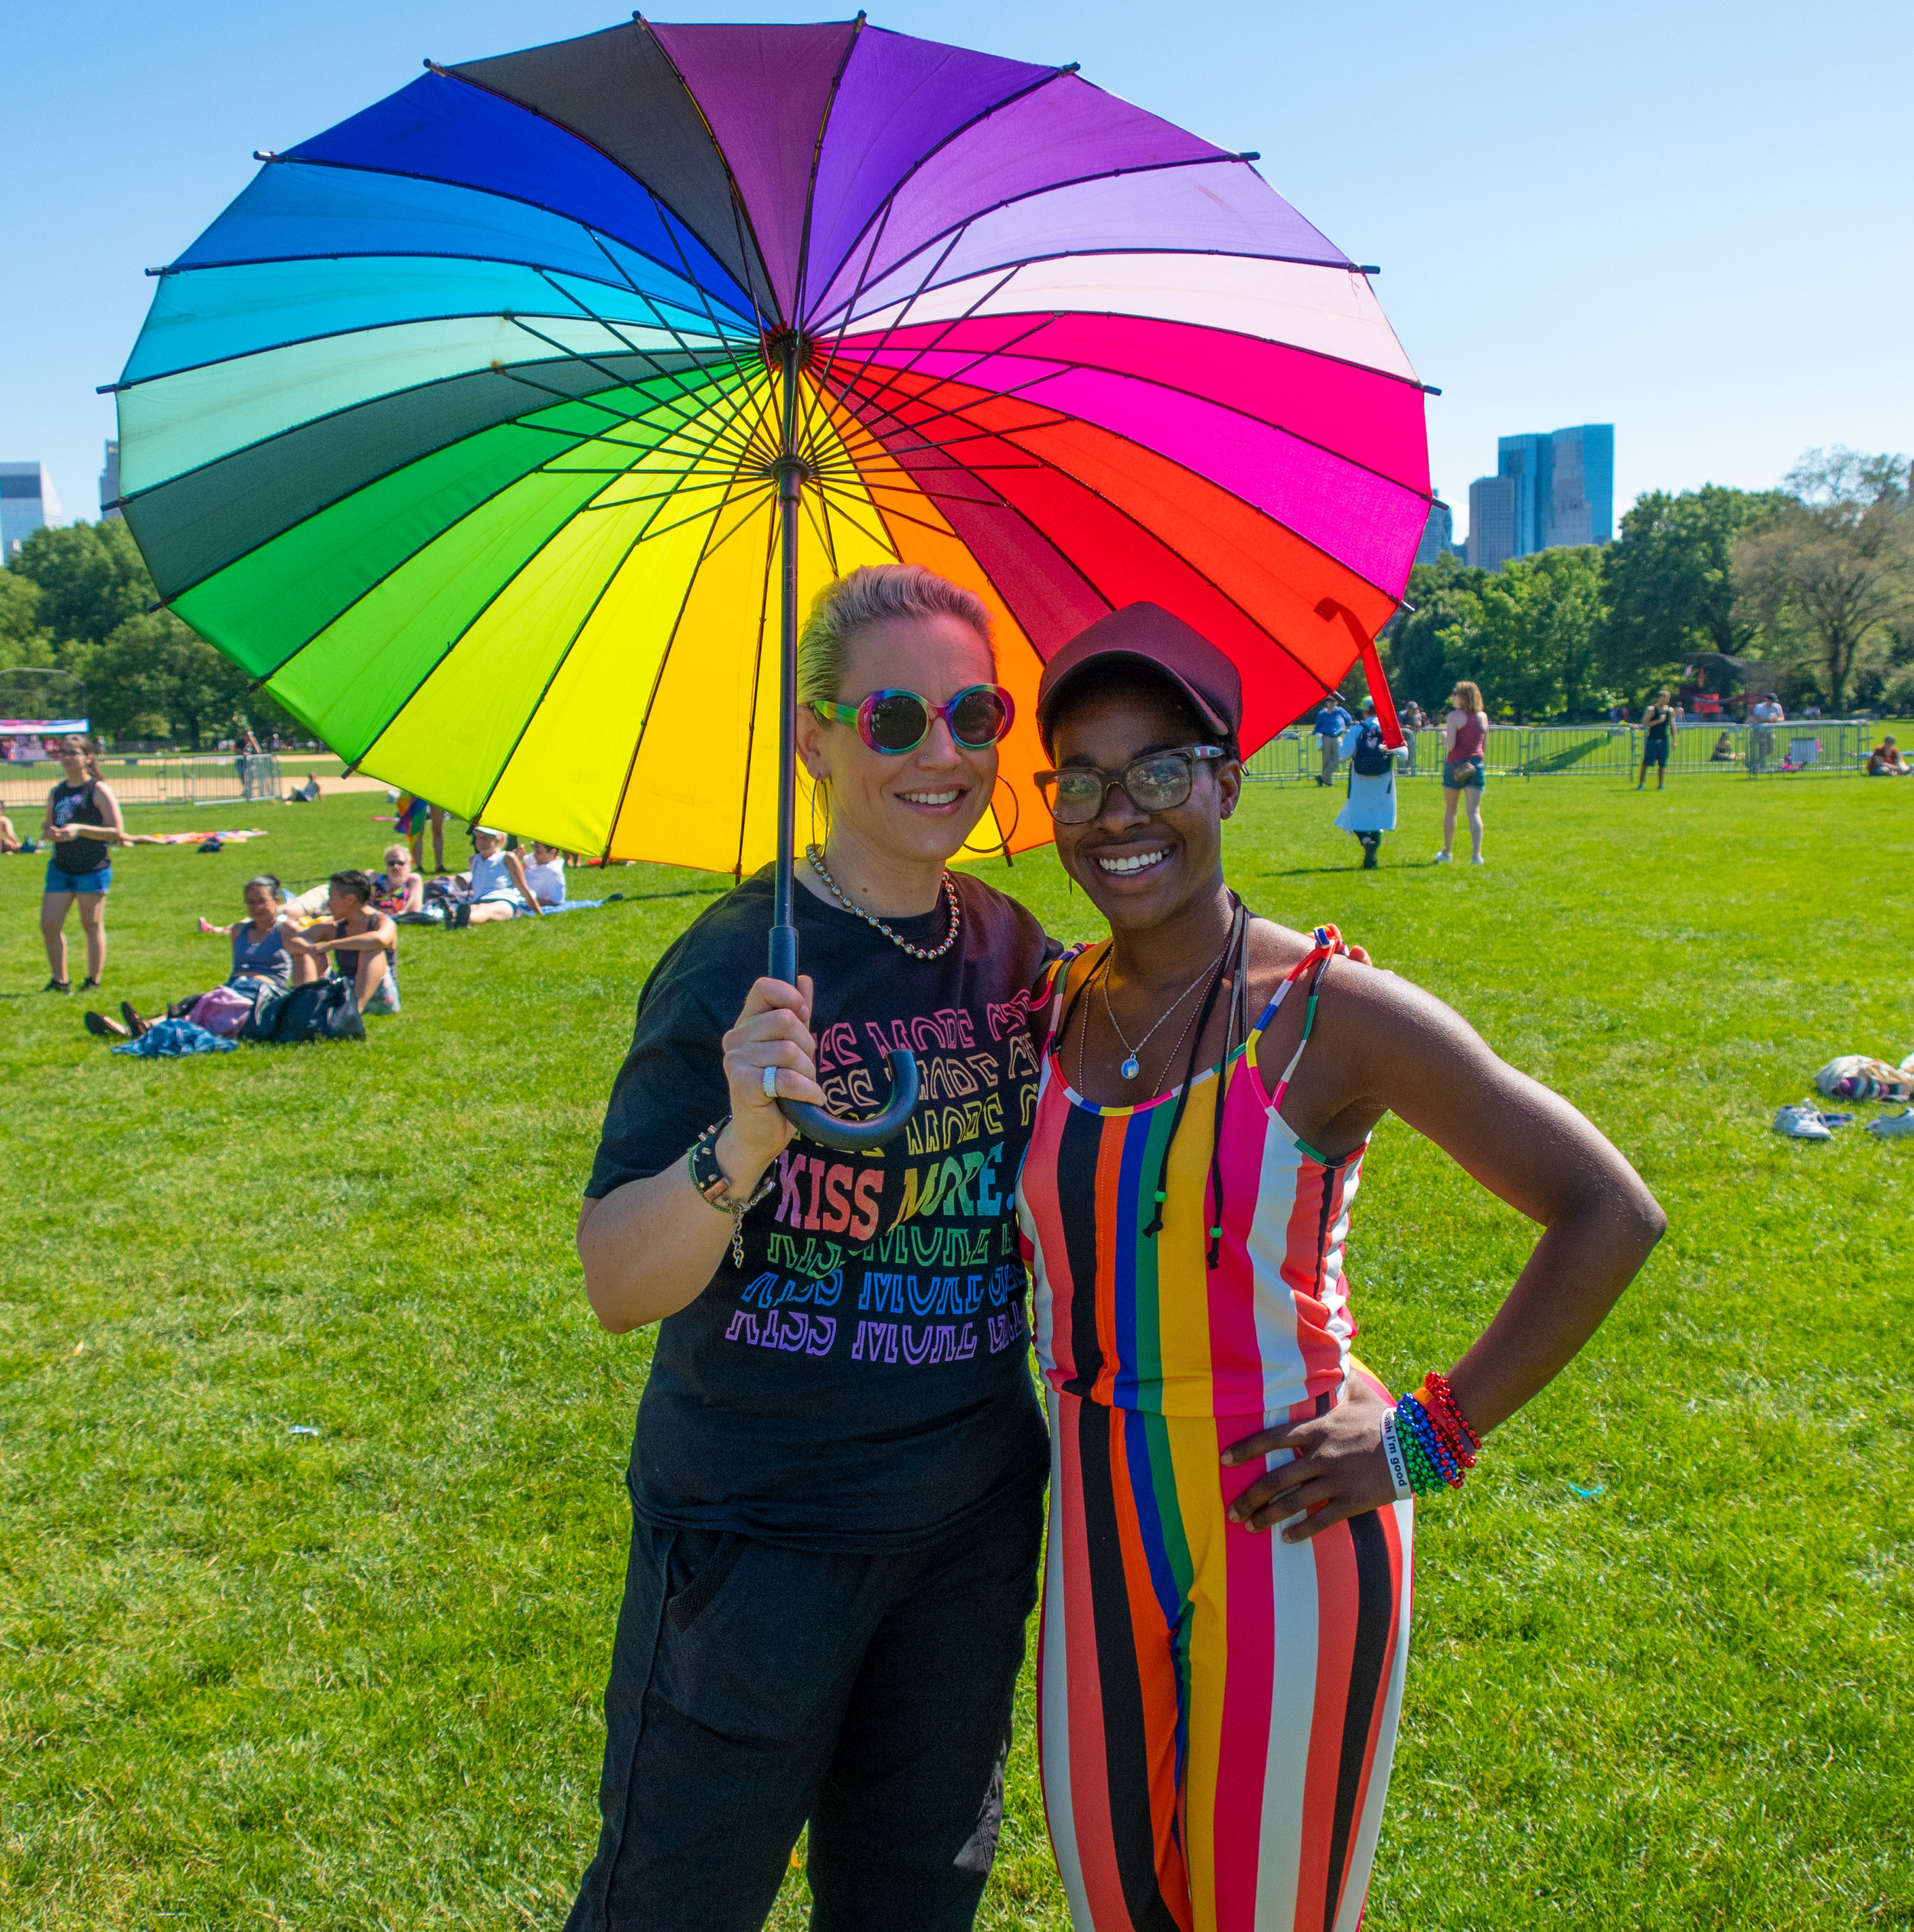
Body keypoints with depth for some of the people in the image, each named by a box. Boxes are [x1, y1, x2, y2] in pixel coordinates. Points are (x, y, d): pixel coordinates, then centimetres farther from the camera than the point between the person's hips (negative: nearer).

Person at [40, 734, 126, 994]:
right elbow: (47, 826, 21)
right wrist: (50, 833, -3)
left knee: (92, 925, 3)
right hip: (60, 867, 6)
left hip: (93, 868, -6)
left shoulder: (99, 790, -5)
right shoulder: (56, 792, 12)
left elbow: (117, 832, -9)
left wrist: (81, 829, -19)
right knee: (48, 925, 1)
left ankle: (93, 982, 12)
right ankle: (59, 981, 13)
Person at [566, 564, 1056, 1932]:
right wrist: (740, 1146, -36)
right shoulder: (742, 963, -16)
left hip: (976, 1520, 5)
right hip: (757, 1524, -5)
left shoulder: (1016, 948, 0)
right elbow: (617, 1287, -18)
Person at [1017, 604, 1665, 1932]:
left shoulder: (1329, 1012, -15)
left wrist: (1430, 1438, -13)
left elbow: (1611, 1216, -14)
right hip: (1101, 1534, 5)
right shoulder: (1051, 1007, 1)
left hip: (1284, 1536, -4)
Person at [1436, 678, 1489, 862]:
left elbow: (1450, 745, -16)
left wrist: (1444, 735, 2)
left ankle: (1447, 853, 21)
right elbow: (1485, 747, 14)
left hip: (1456, 765, -4)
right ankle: (1476, 854, -12)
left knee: (1450, 810, 12)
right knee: (1474, 812, -1)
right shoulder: (1483, 717, 8)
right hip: (1477, 765, 4)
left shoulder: (1454, 716, -9)